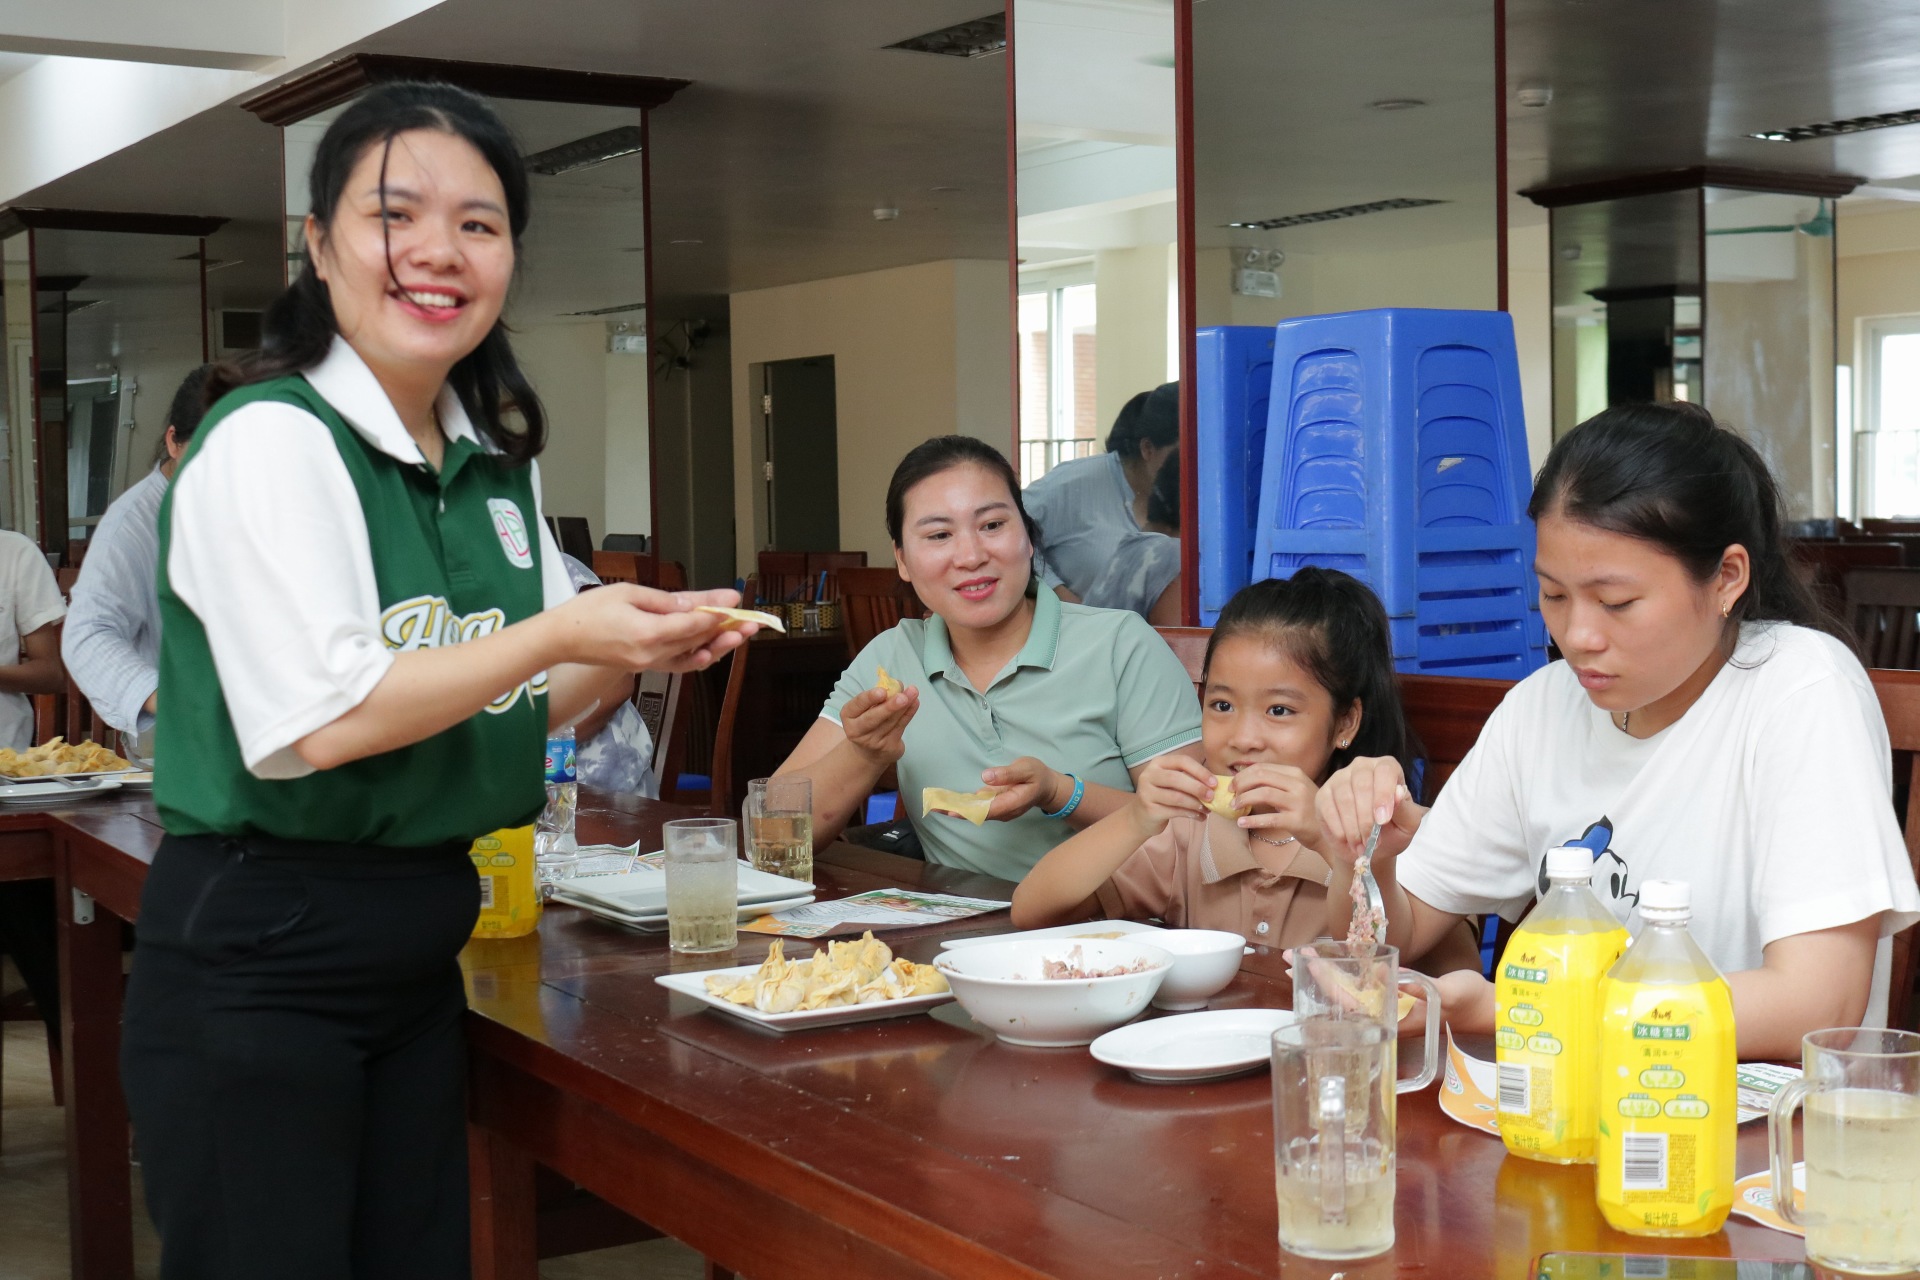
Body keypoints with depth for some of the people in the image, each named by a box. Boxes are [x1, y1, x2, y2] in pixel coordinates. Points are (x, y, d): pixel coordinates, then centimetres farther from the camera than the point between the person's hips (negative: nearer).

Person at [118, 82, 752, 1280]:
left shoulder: (498, 461, 9)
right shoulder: (271, 440, -15)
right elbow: (319, 721, -23)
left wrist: (640, 646, 0)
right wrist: (560, 632, -21)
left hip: (419, 946, 8)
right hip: (255, 964, -7)